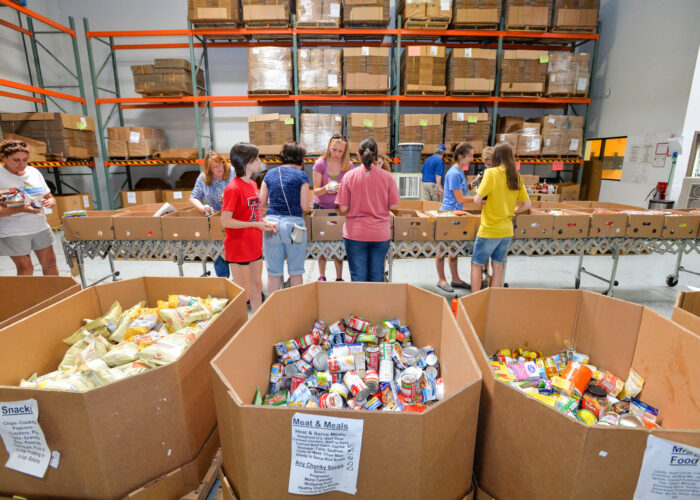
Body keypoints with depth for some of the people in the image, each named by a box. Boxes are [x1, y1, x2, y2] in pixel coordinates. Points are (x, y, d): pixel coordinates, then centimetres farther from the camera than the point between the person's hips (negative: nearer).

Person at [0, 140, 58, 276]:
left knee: (50, 262, 11)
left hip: (40, 227, 5)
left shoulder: (34, 172, 5)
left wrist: (50, 202, -11)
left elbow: (49, 197, 12)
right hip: (13, 232, -5)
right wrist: (21, 209, -29)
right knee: (25, 268, -1)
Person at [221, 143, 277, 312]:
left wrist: (266, 222, 0)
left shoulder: (252, 184, 7)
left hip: (254, 246, 8)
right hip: (238, 249, -8)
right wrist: (256, 225, -19)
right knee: (245, 295, 2)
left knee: (257, 288, 18)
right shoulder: (233, 188, -19)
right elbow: (226, 221, -21)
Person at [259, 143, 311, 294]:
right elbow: (305, 207, -5)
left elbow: (262, 202, 12)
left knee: (274, 273, 10)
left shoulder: (270, 174, 11)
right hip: (293, 224, -3)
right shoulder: (301, 176, 0)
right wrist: (310, 208, 17)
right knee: (296, 272, 9)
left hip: (271, 222, 3)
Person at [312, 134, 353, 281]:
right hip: (321, 207, 0)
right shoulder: (320, 163, -8)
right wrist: (326, 189, -28)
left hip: (339, 208, 1)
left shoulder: (348, 165, -4)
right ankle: (321, 276, 20)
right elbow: (316, 191, -6)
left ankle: (339, 277, 14)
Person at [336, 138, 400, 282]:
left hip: (355, 234, -1)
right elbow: (394, 206, -2)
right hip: (381, 233, 1)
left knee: (358, 276, 9)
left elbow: (343, 208, -7)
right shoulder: (387, 176, -4)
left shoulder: (349, 176, -7)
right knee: (377, 276, 14)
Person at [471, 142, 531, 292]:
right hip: (507, 230, 6)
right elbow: (527, 204, 9)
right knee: (498, 266, 16)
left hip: (489, 230, -6)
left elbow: (477, 199, -18)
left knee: (476, 265, 8)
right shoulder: (516, 176, 5)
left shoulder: (491, 173, -13)